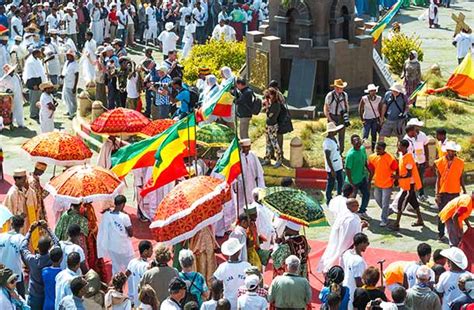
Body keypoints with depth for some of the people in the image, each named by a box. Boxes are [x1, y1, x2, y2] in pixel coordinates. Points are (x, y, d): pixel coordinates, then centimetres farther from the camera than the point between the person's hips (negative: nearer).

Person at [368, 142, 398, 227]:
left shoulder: (390, 158, -22)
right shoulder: (372, 157, -5)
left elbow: (396, 170, -11)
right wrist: (369, 181, 9)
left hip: (387, 184, -6)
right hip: (377, 183, 6)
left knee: (385, 203, 1)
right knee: (378, 199, 20)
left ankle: (384, 220, 15)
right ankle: (387, 210, 45)